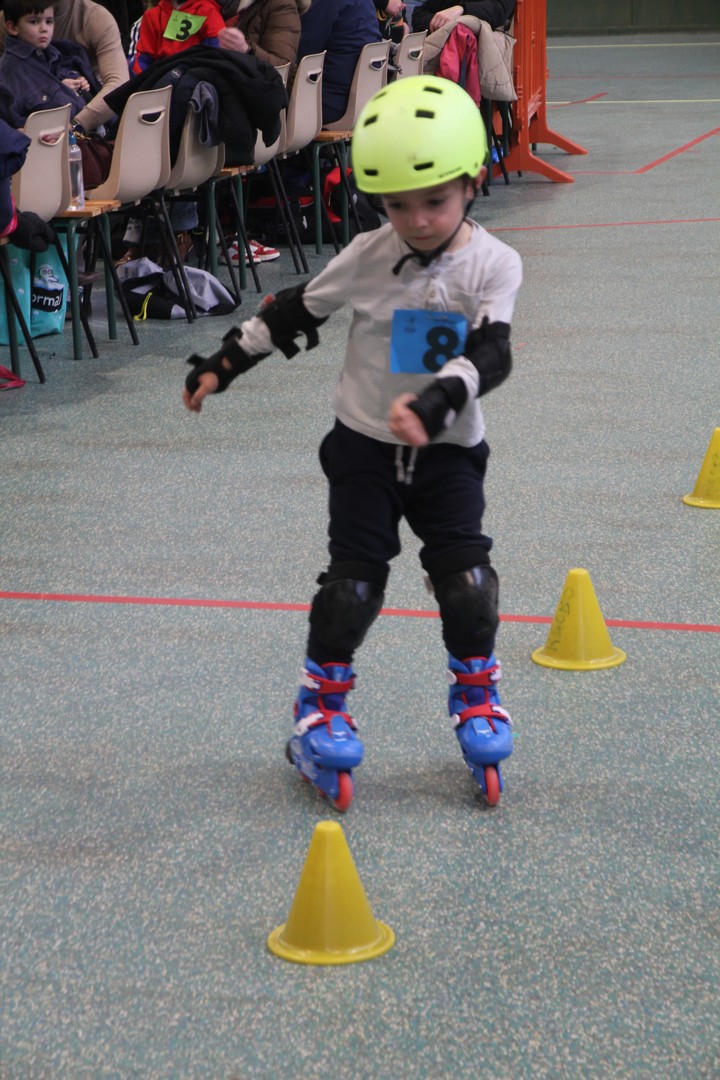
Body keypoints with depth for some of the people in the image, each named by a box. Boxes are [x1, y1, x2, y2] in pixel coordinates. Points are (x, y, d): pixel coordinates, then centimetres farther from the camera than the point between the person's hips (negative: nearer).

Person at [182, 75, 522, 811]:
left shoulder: (493, 265, -10)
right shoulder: (367, 258, -8)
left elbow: (489, 353, -23)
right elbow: (295, 314, 4)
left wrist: (434, 402, -40)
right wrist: (221, 365, 6)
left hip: (448, 450, 0)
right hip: (364, 446, 0)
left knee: (465, 573, -7)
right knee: (353, 578, -2)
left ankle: (475, 690, 17)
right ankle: (321, 704, 14)